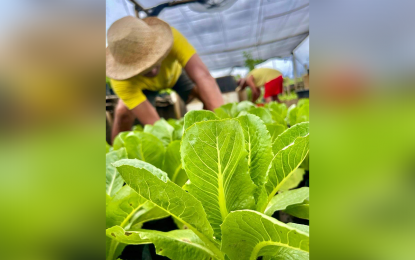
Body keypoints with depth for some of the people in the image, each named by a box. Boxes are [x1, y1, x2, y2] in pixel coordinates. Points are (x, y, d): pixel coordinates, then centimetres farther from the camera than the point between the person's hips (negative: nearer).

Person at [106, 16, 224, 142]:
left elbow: (203, 76, -50)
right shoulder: (121, 82, -40)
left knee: (209, 96, -24)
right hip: (144, 86, -1)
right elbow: (154, 123, -43)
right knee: (123, 113, -27)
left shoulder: (171, 37, -42)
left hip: (175, 72, 2)